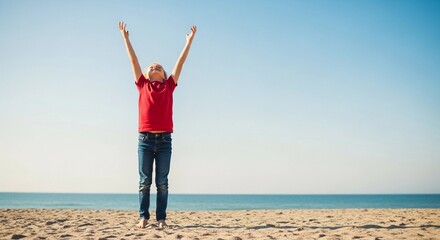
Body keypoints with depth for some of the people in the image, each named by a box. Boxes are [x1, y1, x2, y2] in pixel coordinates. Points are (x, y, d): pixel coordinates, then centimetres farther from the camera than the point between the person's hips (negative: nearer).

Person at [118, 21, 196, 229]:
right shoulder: (142, 85, 12)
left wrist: (190, 39, 15)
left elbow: (180, 62, 14)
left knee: (162, 182, 2)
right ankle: (143, 216, 8)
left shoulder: (169, 86, 13)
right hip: (145, 139, 0)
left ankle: (161, 218, 6)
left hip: (165, 140, 0)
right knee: (144, 181, 3)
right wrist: (125, 37, 17)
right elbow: (133, 60, 14)